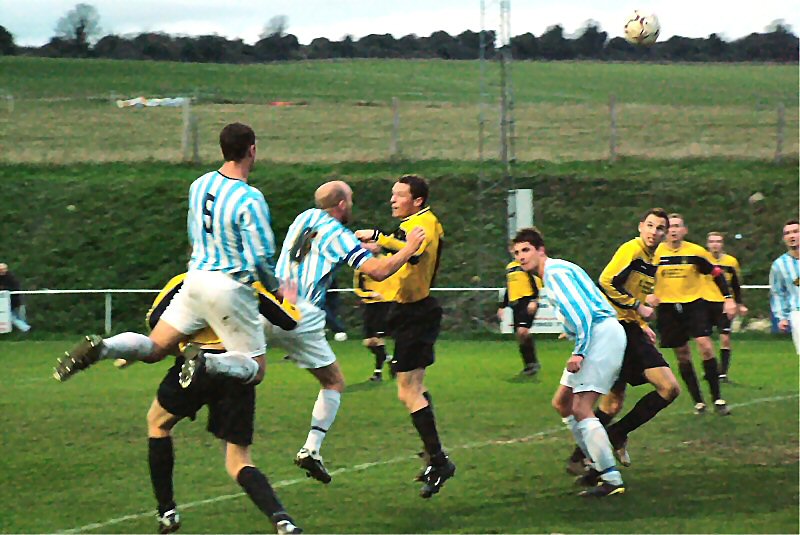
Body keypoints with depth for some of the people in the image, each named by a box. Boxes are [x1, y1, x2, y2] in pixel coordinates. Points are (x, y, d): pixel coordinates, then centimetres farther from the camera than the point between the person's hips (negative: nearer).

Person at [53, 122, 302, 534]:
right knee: (254, 369, 6)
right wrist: (274, 287, 2)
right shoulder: (250, 200, -16)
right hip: (232, 289, -6)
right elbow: (261, 258, -17)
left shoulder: (199, 186, 4)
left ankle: (100, 347, -13)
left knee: (154, 347, 17)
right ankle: (208, 364, -26)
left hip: (197, 279, 6)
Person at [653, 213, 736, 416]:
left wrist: (728, 299, -2)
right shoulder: (657, 253, -2)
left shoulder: (696, 252, -3)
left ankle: (718, 399, -9)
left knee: (705, 346, -16)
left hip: (694, 303, -1)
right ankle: (698, 402, 12)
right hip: (667, 307, 1)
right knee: (682, 354, 1)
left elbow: (717, 273, 4)